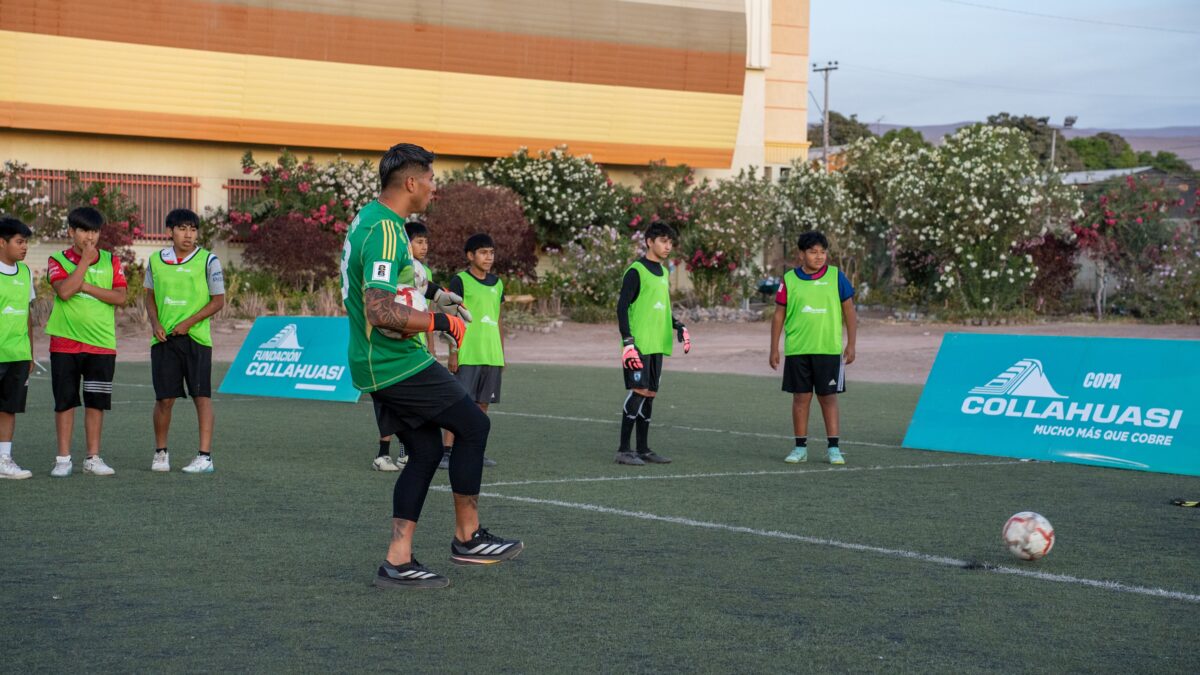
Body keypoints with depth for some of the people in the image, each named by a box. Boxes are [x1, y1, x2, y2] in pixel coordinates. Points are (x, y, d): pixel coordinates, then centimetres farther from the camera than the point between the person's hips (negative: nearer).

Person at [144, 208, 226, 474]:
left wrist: (188, 323, -12)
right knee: (164, 398, 4)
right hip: (163, 339, 2)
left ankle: (205, 456, -3)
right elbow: (150, 296, 16)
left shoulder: (207, 260, -3)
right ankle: (160, 452, 19)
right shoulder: (156, 260, 7)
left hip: (196, 338, -2)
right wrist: (155, 323, -2)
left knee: (201, 396, -4)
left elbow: (218, 300, -3)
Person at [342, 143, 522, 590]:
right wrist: (439, 322, -19)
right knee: (473, 426, 1)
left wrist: (428, 294, 21)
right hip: (398, 364, -10)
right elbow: (381, 312, -29)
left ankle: (398, 562, 10)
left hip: (377, 364, 10)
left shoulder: (368, 219, 12)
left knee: (426, 451, 12)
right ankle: (467, 538, 10)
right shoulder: (386, 231, -20)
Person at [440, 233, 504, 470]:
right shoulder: (460, 281, -4)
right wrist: (453, 352, -12)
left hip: (492, 356, 6)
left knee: (482, 403, 9)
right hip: (467, 356, -6)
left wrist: (502, 354, 17)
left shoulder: (497, 284, 14)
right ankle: (446, 452, -10)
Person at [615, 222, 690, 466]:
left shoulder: (664, 272, 17)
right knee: (638, 392, -11)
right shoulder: (636, 271, -9)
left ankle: (643, 449, 14)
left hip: (657, 345, 8)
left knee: (650, 395, 8)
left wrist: (679, 326, 9)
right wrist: (628, 342, -19)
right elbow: (622, 307, -12)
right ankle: (623, 450, -6)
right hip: (638, 345, -8)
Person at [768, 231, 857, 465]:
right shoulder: (789, 279, 2)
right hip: (797, 350, 1)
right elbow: (779, 315, 7)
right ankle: (800, 448, 12)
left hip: (829, 349, -1)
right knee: (801, 397, 5)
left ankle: (834, 448, 6)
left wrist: (851, 345, -1)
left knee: (828, 397, 2)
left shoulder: (836, 276, 0)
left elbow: (849, 311, 4)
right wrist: (774, 349, 5)